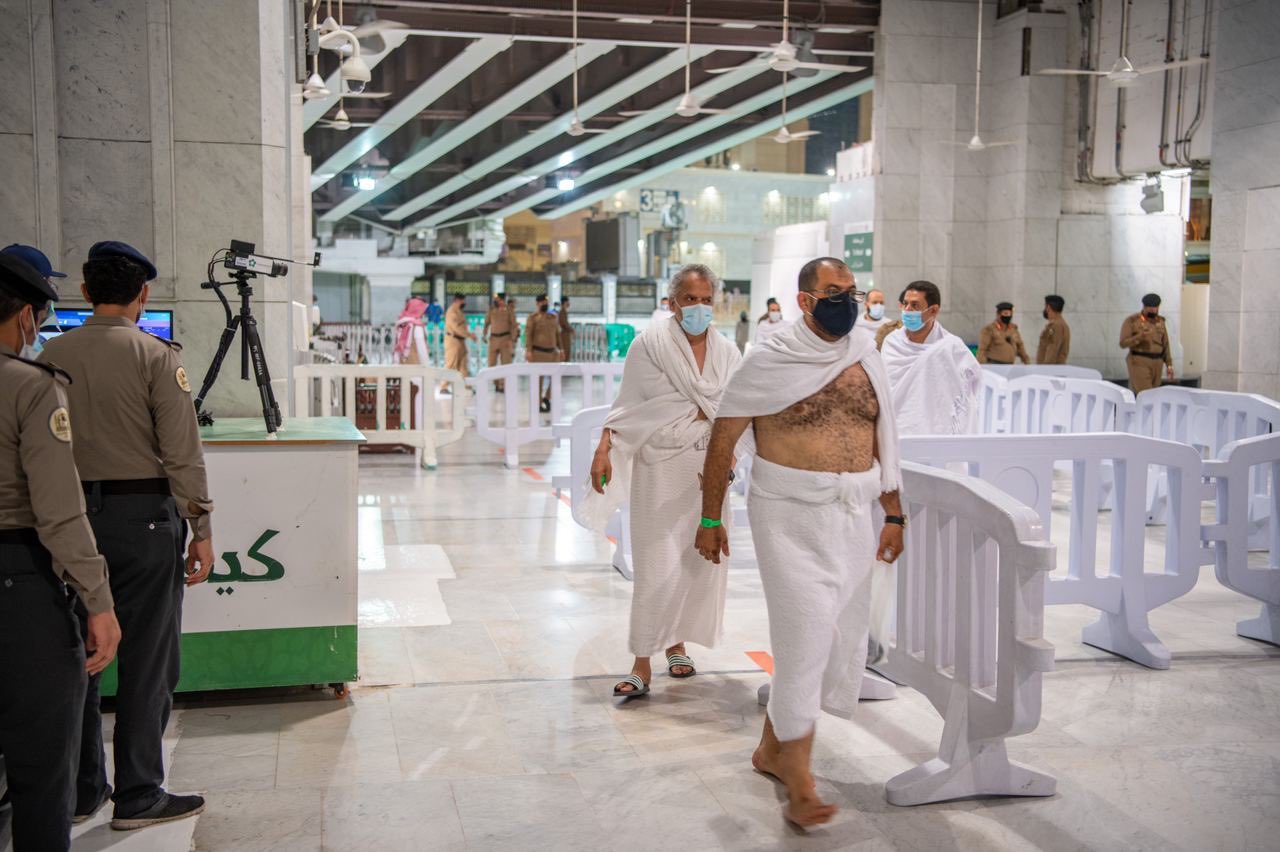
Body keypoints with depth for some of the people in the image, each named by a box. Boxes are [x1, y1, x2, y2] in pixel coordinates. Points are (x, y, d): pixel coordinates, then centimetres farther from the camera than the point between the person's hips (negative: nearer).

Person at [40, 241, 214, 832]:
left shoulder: (52, 355, 5)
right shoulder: (156, 355, -9)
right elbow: (182, 452, -12)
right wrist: (201, 530, -6)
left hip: (73, 512, 5)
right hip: (142, 511, -5)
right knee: (147, 660, 3)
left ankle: (80, 790, 25)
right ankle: (138, 797, 10)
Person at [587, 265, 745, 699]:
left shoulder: (726, 352, 7)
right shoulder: (650, 343, -3)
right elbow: (629, 404, -4)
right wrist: (604, 449, -14)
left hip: (708, 468, 4)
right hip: (660, 467, -4)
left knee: (698, 561, 9)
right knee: (657, 565, -8)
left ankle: (676, 643, 27)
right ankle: (642, 666, -2)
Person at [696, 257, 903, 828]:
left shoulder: (866, 362, 9)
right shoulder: (770, 362, -6)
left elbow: (882, 440, 15)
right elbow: (723, 439, -2)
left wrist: (893, 514, 11)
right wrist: (710, 518, -2)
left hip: (852, 517, 6)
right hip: (791, 517, -6)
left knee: (839, 637, 11)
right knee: (806, 634, -9)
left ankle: (772, 747, 30)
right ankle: (799, 783, 1)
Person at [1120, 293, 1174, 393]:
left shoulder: (1160, 322, 15)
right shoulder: (1132, 321, -2)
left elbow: (1165, 345, 18)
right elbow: (1123, 343, -6)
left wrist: (1169, 365, 12)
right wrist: (1139, 337, -21)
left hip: (1157, 363, 5)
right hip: (1139, 362, -5)